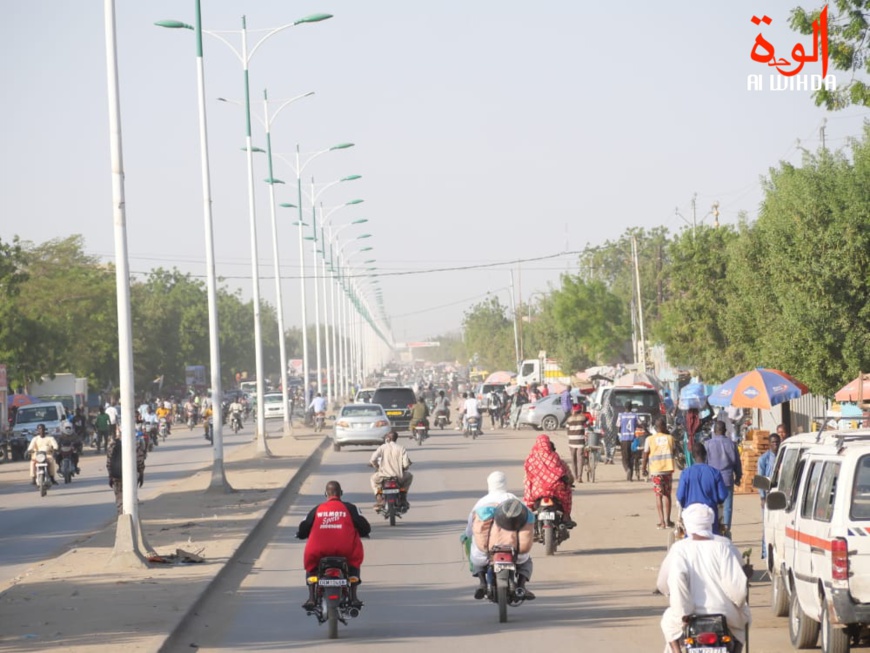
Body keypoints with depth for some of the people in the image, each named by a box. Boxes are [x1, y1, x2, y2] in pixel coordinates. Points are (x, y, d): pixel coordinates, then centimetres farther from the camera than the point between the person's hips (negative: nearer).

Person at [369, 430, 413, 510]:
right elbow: (406, 464, -7)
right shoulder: (401, 448, 0)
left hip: (384, 477, 0)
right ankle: (404, 498, 25)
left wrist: (377, 467, 9)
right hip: (399, 478, 0)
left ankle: (379, 498, 14)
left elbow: (372, 460, -12)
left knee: (373, 478, 34)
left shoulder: (382, 447, -1)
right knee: (409, 476, 33)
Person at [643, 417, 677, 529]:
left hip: (655, 470, -1)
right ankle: (667, 520, 11)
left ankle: (662, 521, -3)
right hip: (668, 469, 1)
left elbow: (645, 455, 0)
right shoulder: (670, 438, 1)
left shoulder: (650, 439, -3)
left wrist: (644, 468, 14)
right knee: (667, 495, 13)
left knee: (658, 495, 4)